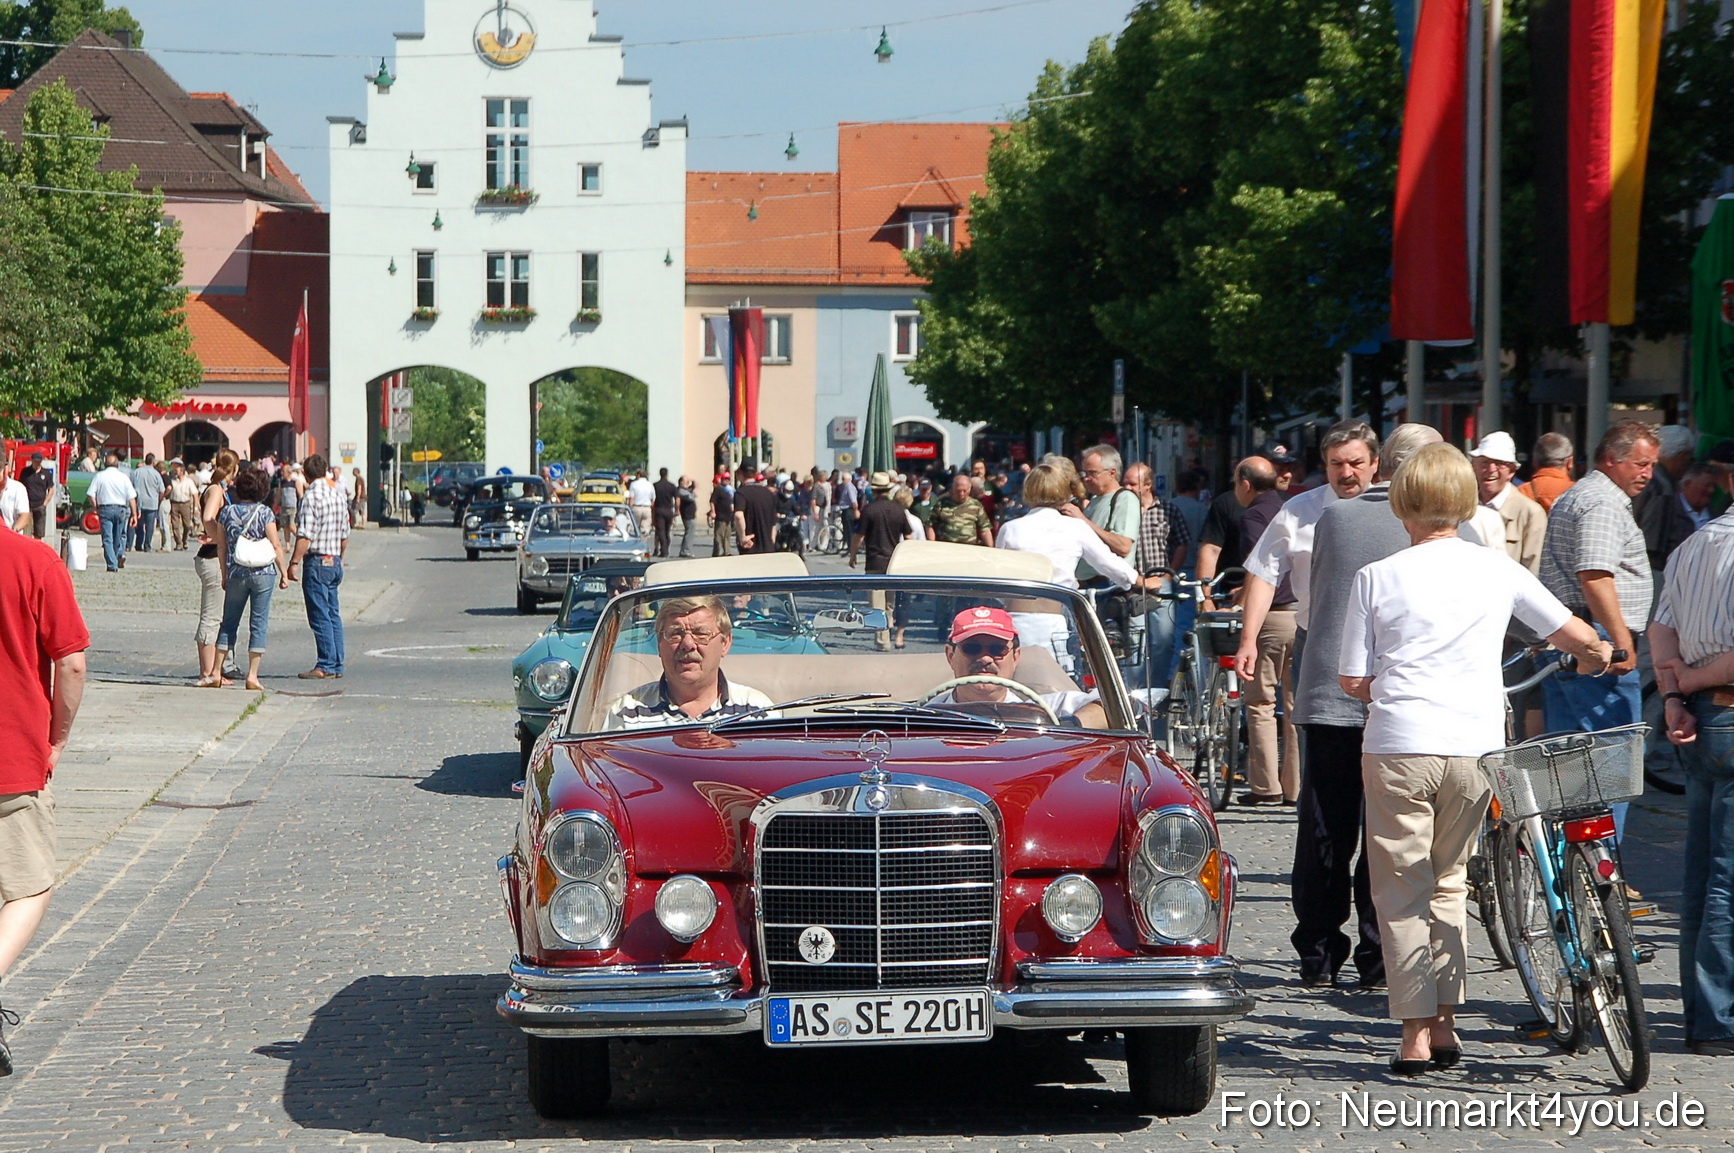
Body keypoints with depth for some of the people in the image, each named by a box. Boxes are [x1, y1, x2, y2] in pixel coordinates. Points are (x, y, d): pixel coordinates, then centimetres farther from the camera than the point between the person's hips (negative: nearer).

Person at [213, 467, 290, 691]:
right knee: (259, 624, 2)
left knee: (229, 623, 12)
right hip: (263, 573, -3)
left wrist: (224, 575, 15)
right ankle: (252, 675, 0)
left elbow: (221, 546, 6)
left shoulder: (227, 512, 2)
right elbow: (276, 546, -7)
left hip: (235, 574, 3)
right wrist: (284, 573, 2)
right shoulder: (264, 512, -7)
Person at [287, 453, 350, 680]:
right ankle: (337, 665, 12)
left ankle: (326, 666, -6)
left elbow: (305, 535, -19)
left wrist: (294, 562, -16)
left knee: (320, 616, -6)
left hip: (317, 561, -8)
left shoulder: (312, 495, -13)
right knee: (333, 614, 11)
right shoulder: (337, 493, 10)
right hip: (334, 561, 8)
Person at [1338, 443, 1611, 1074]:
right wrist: (1595, 653, 35)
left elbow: (1352, 680, 0)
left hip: (1397, 747, -3)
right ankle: (1445, 1025, 17)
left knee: (1401, 891, 5)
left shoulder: (1377, 577, -2)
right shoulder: (1497, 569, 4)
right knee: (1448, 882, 19)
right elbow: (1578, 635, 12)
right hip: (1475, 748, 3)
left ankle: (1416, 1034, 1)